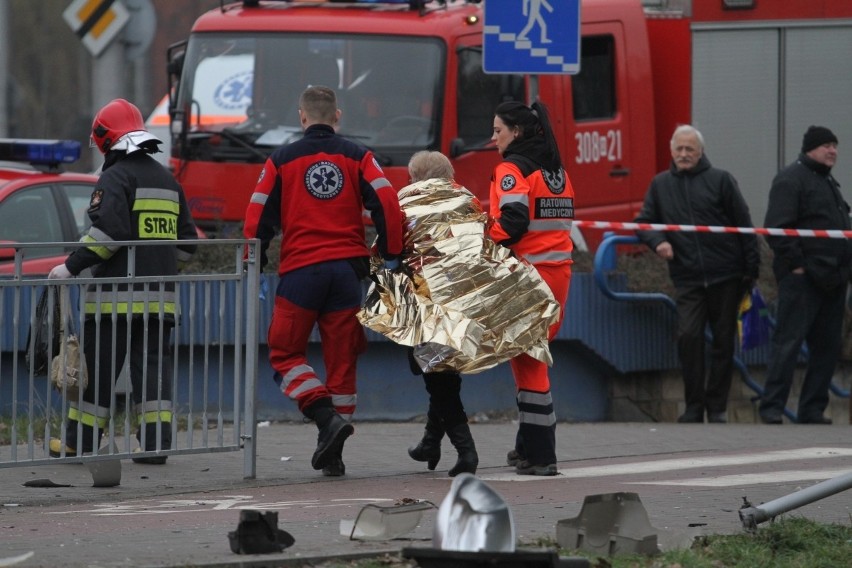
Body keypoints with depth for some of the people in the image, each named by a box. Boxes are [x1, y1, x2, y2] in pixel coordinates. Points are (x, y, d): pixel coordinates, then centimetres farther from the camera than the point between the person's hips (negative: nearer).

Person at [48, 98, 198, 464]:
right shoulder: (167, 180, 18)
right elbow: (186, 242, 20)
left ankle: (80, 443, 6)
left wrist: (72, 266, -16)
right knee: (153, 366, 4)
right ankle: (156, 443, -3)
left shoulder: (117, 177, -7)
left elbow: (108, 231, -20)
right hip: (160, 295, 7)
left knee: (98, 367, 1)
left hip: (117, 295, -7)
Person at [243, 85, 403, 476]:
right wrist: (391, 257, 5)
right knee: (341, 359, 8)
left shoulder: (281, 161, 4)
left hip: (300, 270, -2)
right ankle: (332, 455, 7)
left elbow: (258, 219, 2)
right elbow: (387, 204, -3)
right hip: (348, 268, 2)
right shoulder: (357, 158, 7)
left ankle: (326, 415, -15)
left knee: (285, 353, 8)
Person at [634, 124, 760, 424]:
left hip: (724, 276, -1)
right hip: (687, 279, 1)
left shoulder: (720, 180, 1)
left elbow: (743, 224, 2)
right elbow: (644, 221, 15)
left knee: (723, 342, 4)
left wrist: (751, 269, -2)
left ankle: (717, 407, 13)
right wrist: (657, 242, -7)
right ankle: (694, 407, -3)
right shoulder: (660, 184, 10)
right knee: (688, 337, -11)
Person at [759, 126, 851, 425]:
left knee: (827, 345, 8)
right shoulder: (791, 179, -7)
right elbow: (778, 228, -16)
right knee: (788, 342, -9)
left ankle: (813, 410, 12)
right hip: (802, 277, -9)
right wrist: (795, 264, -18)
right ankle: (772, 408, -8)